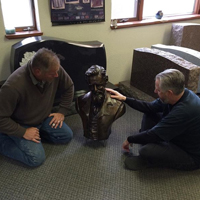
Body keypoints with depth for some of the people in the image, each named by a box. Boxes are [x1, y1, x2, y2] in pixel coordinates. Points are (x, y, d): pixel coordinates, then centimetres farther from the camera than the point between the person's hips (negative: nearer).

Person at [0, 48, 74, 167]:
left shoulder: (55, 69, -23)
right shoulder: (14, 86, -38)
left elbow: (69, 87, -2)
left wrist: (62, 112, -3)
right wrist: (23, 132, -24)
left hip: (44, 118, 6)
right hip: (20, 125, -5)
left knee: (67, 136, -2)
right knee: (37, 158, -17)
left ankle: (37, 132, 12)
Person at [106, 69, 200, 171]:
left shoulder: (184, 111, -37)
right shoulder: (180, 94, -11)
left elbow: (154, 134, -28)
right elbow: (150, 107, 0)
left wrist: (130, 140, -13)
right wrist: (124, 99, -3)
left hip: (192, 156, -8)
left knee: (147, 151, -32)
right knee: (149, 114, 3)